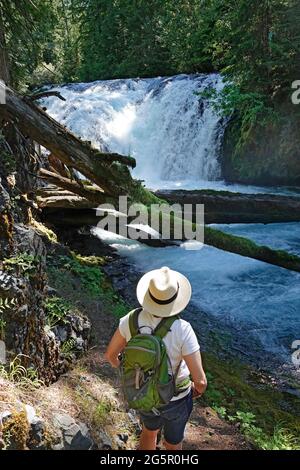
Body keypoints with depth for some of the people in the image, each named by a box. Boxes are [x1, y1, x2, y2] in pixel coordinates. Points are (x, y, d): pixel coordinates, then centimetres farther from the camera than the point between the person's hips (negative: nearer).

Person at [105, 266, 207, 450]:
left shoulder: (131, 320, -24)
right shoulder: (183, 330, -34)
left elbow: (111, 355, -8)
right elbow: (200, 380, -30)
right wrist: (199, 388, -4)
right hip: (175, 399, -3)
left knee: (150, 429, 36)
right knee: (173, 443, 29)